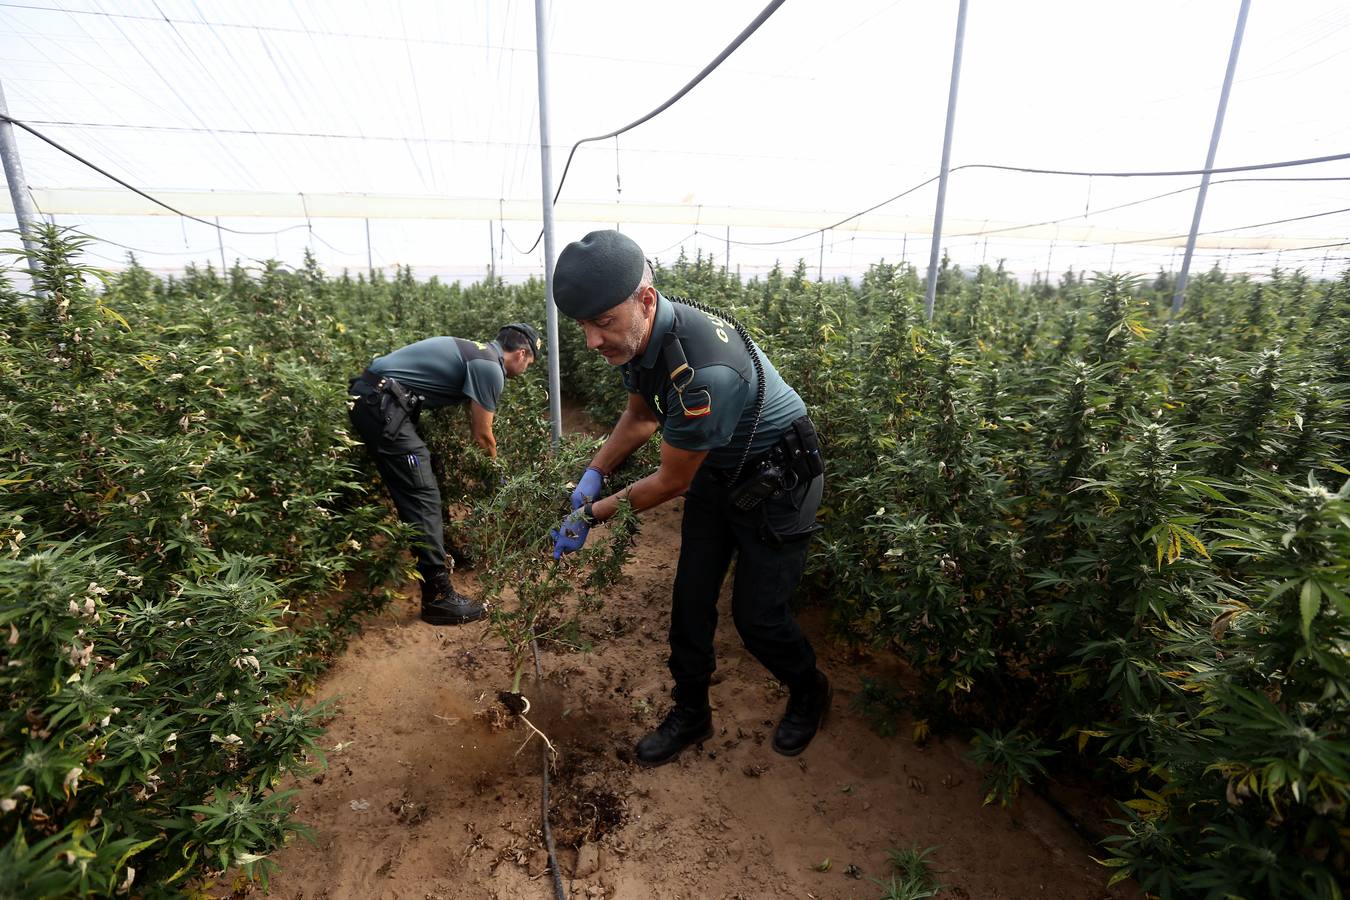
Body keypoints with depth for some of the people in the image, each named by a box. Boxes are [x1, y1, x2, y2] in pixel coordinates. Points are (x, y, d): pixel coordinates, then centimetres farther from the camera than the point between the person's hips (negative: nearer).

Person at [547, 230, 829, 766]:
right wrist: (592, 475, -2)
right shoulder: (637, 335, -11)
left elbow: (671, 481, -25)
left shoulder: (704, 370, -39)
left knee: (756, 612, 2)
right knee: (690, 598, 10)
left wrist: (593, 515, -13)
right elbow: (641, 416, 9)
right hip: (716, 470, 8)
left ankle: (808, 695, 35)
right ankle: (690, 713, 32)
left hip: (777, 480, -7)